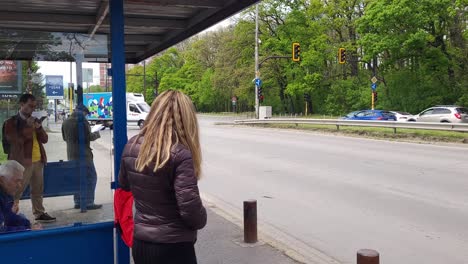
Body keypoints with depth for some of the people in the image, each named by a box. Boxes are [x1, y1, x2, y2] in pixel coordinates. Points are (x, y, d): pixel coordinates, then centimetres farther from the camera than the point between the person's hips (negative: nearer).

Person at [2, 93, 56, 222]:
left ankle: (39, 213, 23)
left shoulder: (34, 120, 16)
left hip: (38, 160, 7)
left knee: (38, 190, 14)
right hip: (22, 161, -6)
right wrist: (28, 127, -16)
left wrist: (39, 128, -7)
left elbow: (45, 139, 11)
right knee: (16, 192, -4)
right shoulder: (11, 122, -5)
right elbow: (15, 141, -17)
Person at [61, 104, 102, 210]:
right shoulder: (82, 120, -13)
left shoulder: (65, 122, 8)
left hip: (71, 154, 8)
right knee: (91, 177, -2)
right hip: (83, 154, -7)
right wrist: (96, 134, 2)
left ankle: (77, 202, 17)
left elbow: (64, 138, 17)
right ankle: (89, 202, -5)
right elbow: (88, 136, -17)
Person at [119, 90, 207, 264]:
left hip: (140, 243, 6)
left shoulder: (131, 146, -1)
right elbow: (190, 208, -22)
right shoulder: (180, 154, -22)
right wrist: (201, 220, -3)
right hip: (173, 247, -6)